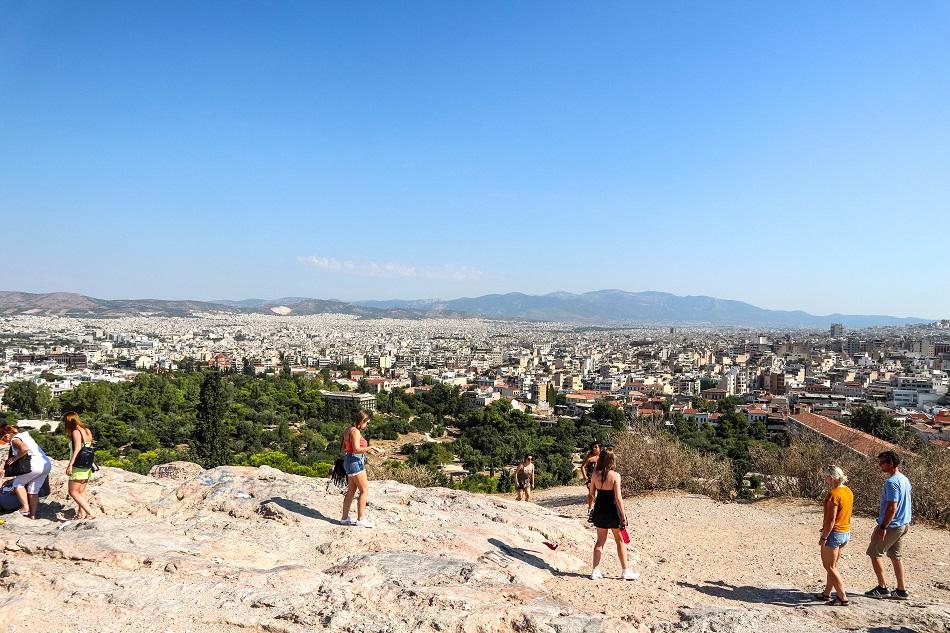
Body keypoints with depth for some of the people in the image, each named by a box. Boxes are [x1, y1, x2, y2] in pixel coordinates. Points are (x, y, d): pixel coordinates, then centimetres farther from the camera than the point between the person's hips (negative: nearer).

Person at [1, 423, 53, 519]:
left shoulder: (14, 440, -5)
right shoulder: (24, 435, 21)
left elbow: (24, 449, -24)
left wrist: (14, 459, -11)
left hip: (36, 465, -8)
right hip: (47, 464, 8)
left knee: (18, 483, 12)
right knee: (33, 490, 16)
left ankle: (25, 508, 9)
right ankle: (33, 514, 17)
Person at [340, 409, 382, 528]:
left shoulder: (348, 430, 13)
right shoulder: (355, 431, -17)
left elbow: (344, 449, 20)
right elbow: (357, 449, -27)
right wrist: (371, 448, -25)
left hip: (349, 461, 10)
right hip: (356, 462, -10)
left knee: (351, 491, 15)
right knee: (364, 490, -4)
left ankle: (345, 518, 22)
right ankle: (361, 519, -1)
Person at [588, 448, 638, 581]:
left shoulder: (595, 474, -4)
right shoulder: (615, 475, -17)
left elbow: (592, 493, 6)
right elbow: (618, 497, -17)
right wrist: (623, 515, -10)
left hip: (599, 510, 4)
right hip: (612, 510, -4)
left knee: (600, 540, 15)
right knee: (620, 540, 11)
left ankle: (596, 571, 16)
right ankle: (626, 571, 18)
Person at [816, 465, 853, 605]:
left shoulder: (834, 494, -22)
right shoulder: (848, 491, 5)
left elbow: (831, 519, -23)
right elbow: (845, 513, 13)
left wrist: (824, 537, -17)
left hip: (834, 533, -9)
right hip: (846, 533, 9)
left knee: (829, 567, 4)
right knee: (832, 565, 19)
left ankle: (843, 598, 5)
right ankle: (827, 593, 27)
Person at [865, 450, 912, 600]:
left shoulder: (892, 482, -22)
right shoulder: (905, 480, 9)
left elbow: (892, 507, -25)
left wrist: (883, 527, -21)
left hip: (891, 526, -9)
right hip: (903, 524, 9)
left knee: (874, 553, 3)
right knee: (895, 556, 16)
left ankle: (882, 588, 8)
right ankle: (901, 590, 20)